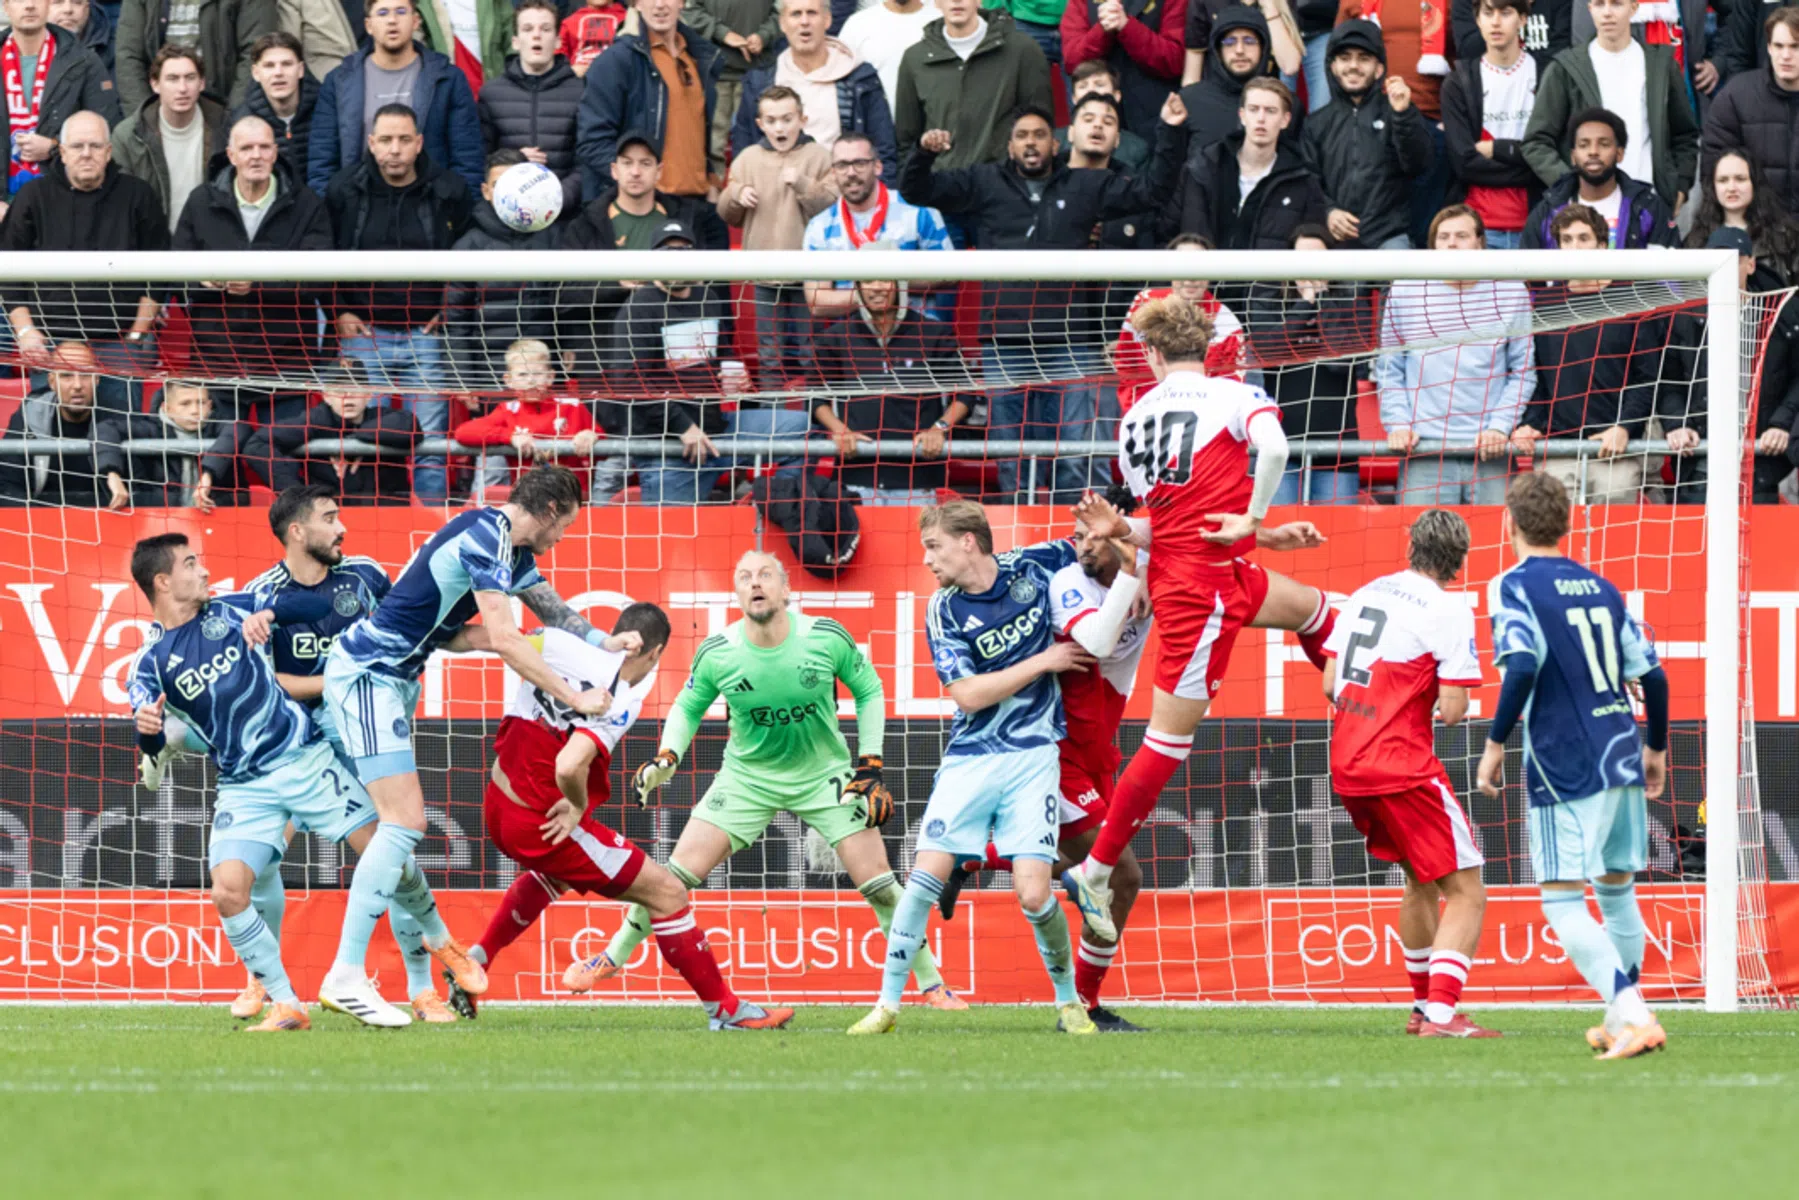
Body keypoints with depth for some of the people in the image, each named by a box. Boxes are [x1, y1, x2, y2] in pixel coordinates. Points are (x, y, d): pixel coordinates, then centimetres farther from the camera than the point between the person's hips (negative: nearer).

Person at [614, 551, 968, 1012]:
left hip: (825, 774, 0)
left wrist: (870, 766, -5)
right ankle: (613, 957, 11)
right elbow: (688, 707, 4)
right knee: (680, 872, -8)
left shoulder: (827, 639, -18)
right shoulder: (717, 654, -15)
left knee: (878, 883, -7)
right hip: (746, 777, 0)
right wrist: (666, 759, -12)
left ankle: (931, 983, 8)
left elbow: (869, 691, 0)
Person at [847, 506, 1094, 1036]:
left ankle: (1069, 1001, 11)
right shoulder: (944, 612, -4)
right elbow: (969, 694, -12)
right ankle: (888, 1002, 2)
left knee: (1033, 893, -11)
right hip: (970, 758, 1)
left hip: (1033, 755, -1)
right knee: (926, 874, -9)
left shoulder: (1033, 568, -1)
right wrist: (1044, 660, -12)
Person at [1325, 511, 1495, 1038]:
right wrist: (1449, 695, 8)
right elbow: (1452, 710, -14)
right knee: (1466, 893, -4)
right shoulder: (1448, 611, -10)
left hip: (1347, 766, 8)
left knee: (1421, 882, 26)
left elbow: (1329, 685, 14)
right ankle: (1440, 1013, -19)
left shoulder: (1364, 595, 11)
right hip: (1403, 770, -8)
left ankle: (1423, 1004, 31)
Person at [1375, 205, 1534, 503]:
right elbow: (1388, 370, 11)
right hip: (1423, 452, 0)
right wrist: (1398, 424, -2)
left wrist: (1500, 426, -4)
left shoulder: (1511, 293, 6)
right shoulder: (1404, 293, 8)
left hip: (1490, 454, 0)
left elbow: (1523, 372, 8)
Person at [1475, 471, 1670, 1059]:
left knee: (1563, 902, -5)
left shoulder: (1515, 587, -6)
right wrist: (1656, 748, 25)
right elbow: (1652, 675, 12)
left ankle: (1633, 1014, -21)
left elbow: (1522, 668, -21)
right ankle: (1622, 1020, 27)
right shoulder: (1601, 588, 13)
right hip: (1622, 760, 7)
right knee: (1617, 890, 19)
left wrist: (1496, 743, -12)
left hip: (1565, 766, -7)